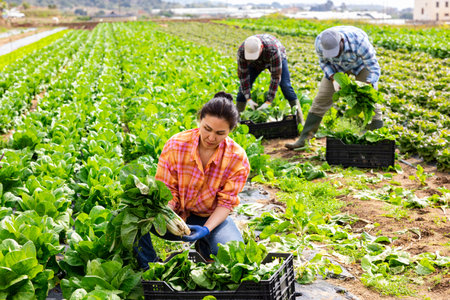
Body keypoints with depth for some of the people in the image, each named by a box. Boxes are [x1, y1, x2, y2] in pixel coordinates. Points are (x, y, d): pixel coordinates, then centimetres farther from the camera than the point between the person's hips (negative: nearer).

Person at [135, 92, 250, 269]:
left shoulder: (237, 158, -15)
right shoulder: (175, 145, -16)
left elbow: (226, 202, -11)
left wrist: (206, 229, -29)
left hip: (211, 218, 1)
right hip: (176, 215, 0)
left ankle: (203, 247, 8)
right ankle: (150, 266, -6)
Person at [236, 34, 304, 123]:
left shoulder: (273, 50, -46)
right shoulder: (241, 51, -37)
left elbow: (276, 77, -41)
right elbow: (243, 75, -28)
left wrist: (268, 101, -42)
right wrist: (248, 99, -32)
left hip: (277, 59, -2)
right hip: (255, 64, 3)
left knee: (285, 86, -15)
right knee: (244, 86, -9)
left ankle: (299, 119, -7)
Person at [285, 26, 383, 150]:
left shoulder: (359, 42, -43)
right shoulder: (320, 42, -32)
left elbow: (374, 69, -36)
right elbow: (324, 61, -11)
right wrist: (333, 78, -28)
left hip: (362, 63, -2)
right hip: (337, 66, 3)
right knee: (322, 99, -3)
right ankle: (303, 139, 1)